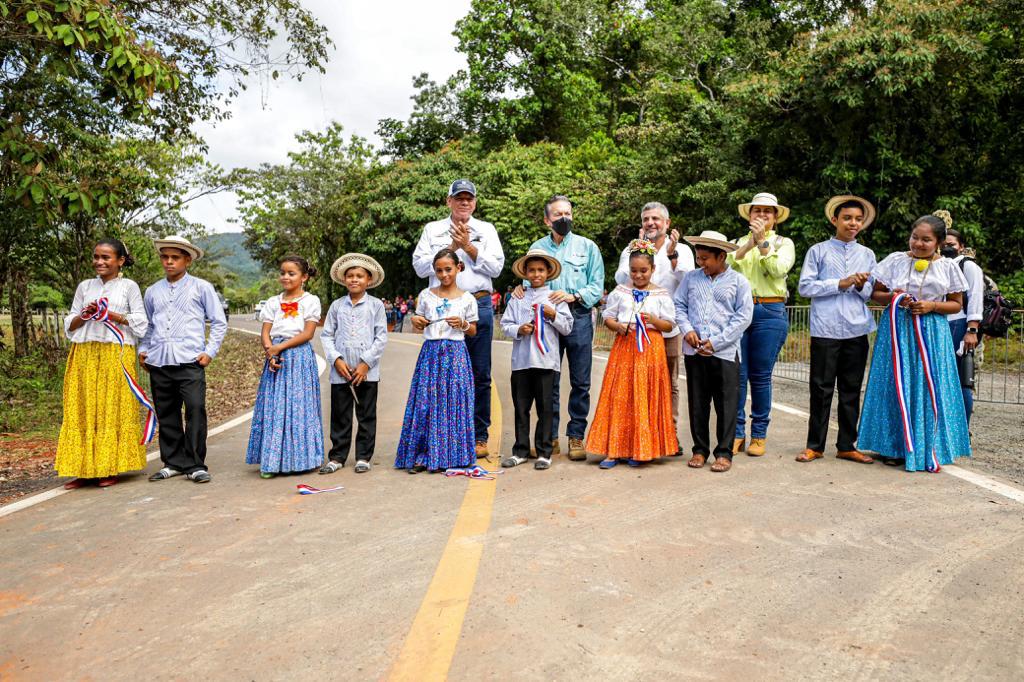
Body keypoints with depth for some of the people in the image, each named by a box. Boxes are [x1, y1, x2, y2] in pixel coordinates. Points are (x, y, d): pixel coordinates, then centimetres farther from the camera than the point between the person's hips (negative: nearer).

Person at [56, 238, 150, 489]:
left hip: (116, 354, -3)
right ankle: (84, 470, 6)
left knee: (114, 410, -3)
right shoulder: (84, 287, 16)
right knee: (82, 410, 1)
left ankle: (109, 468, 5)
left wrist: (110, 314, -10)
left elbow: (140, 322, 0)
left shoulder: (129, 286, 6)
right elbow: (69, 325, 16)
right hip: (84, 354, 4)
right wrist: (85, 314, -4)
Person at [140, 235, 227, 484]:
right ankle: (173, 463, 20)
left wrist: (210, 351, -2)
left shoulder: (201, 288, 5)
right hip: (158, 362, 4)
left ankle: (195, 465, 0)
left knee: (195, 411, -9)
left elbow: (219, 322, 7)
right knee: (166, 415, 9)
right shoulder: (153, 292, 15)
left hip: (190, 361, -4)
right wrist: (142, 349, 14)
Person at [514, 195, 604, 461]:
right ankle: (550, 437, 12)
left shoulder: (587, 246, 8)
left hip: (579, 319, -1)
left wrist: (573, 296, -14)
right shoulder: (537, 248, 13)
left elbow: (597, 285, 1)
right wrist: (520, 288, -13)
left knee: (580, 382, 1)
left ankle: (576, 436, 11)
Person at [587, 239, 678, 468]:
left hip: (651, 349, -1)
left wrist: (654, 320, -13)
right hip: (624, 346, 1)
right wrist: (618, 326, -11)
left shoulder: (661, 294, 6)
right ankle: (614, 449, 4)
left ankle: (639, 450, 10)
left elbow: (670, 325, 6)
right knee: (619, 397, -2)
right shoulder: (620, 292, 9)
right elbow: (607, 317, 9)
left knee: (645, 398, 0)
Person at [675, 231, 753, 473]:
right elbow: (678, 305, 12)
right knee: (697, 403, 9)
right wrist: (687, 330, -7)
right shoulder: (691, 278, 10)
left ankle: (724, 453, 12)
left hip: (725, 352, -3)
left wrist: (716, 342, -10)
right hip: (694, 351, 3)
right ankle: (700, 450, 20)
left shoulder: (738, 281, 2)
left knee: (726, 405, 2)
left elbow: (744, 316, -3)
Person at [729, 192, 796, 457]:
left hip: (769, 313, -1)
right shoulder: (737, 242, 16)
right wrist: (747, 245, -14)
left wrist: (762, 241, -13)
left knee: (761, 376, 1)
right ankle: (737, 433, 8)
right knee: (737, 375, -1)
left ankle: (759, 435, 11)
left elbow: (779, 269, -8)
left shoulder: (784, 243, 12)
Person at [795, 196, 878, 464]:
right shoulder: (818, 251, 4)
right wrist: (840, 284, -10)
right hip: (825, 329, -3)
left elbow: (871, 294, 14)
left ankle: (847, 445, 17)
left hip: (857, 330, 3)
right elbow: (805, 287, -4)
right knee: (821, 388, 1)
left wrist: (862, 286, -8)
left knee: (851, 389, 8)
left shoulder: (867, 254, 14)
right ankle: (815, 445, 10)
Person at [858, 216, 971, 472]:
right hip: (897, 330, 0)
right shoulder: (895, 260, 3)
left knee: (929, 387, -2)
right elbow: (876, 293, 7)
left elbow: (956, 304, 8)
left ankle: (928, 450, 9)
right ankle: (895, 447, 10)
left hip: (932, 333, 0)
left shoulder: (947, 267, 5)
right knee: (896, 386, 0)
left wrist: (932, 306, -10)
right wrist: (894, 298, -12)